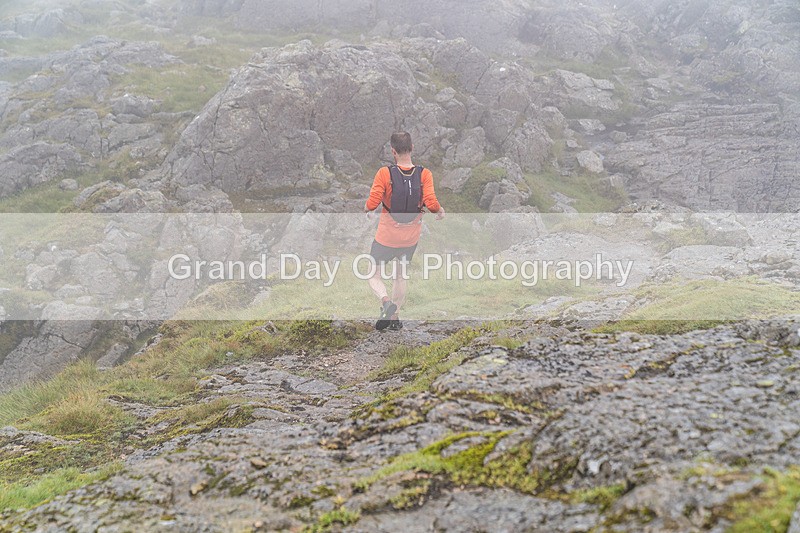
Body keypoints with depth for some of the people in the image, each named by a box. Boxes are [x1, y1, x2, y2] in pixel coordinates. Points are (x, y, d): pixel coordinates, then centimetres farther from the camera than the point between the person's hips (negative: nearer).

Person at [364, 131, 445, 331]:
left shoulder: (384, 173, -16)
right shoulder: (424, 174, -11)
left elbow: (372, 203, -19)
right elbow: (431, 203, -18)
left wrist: (366, 209, 4)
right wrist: (440, 210, 5)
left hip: (386, 237, -3)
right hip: (411, 237, 3)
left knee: (374, 275, 13)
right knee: (401, 275, 24)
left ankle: (386, 301, -15)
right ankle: (395, 317, 26)